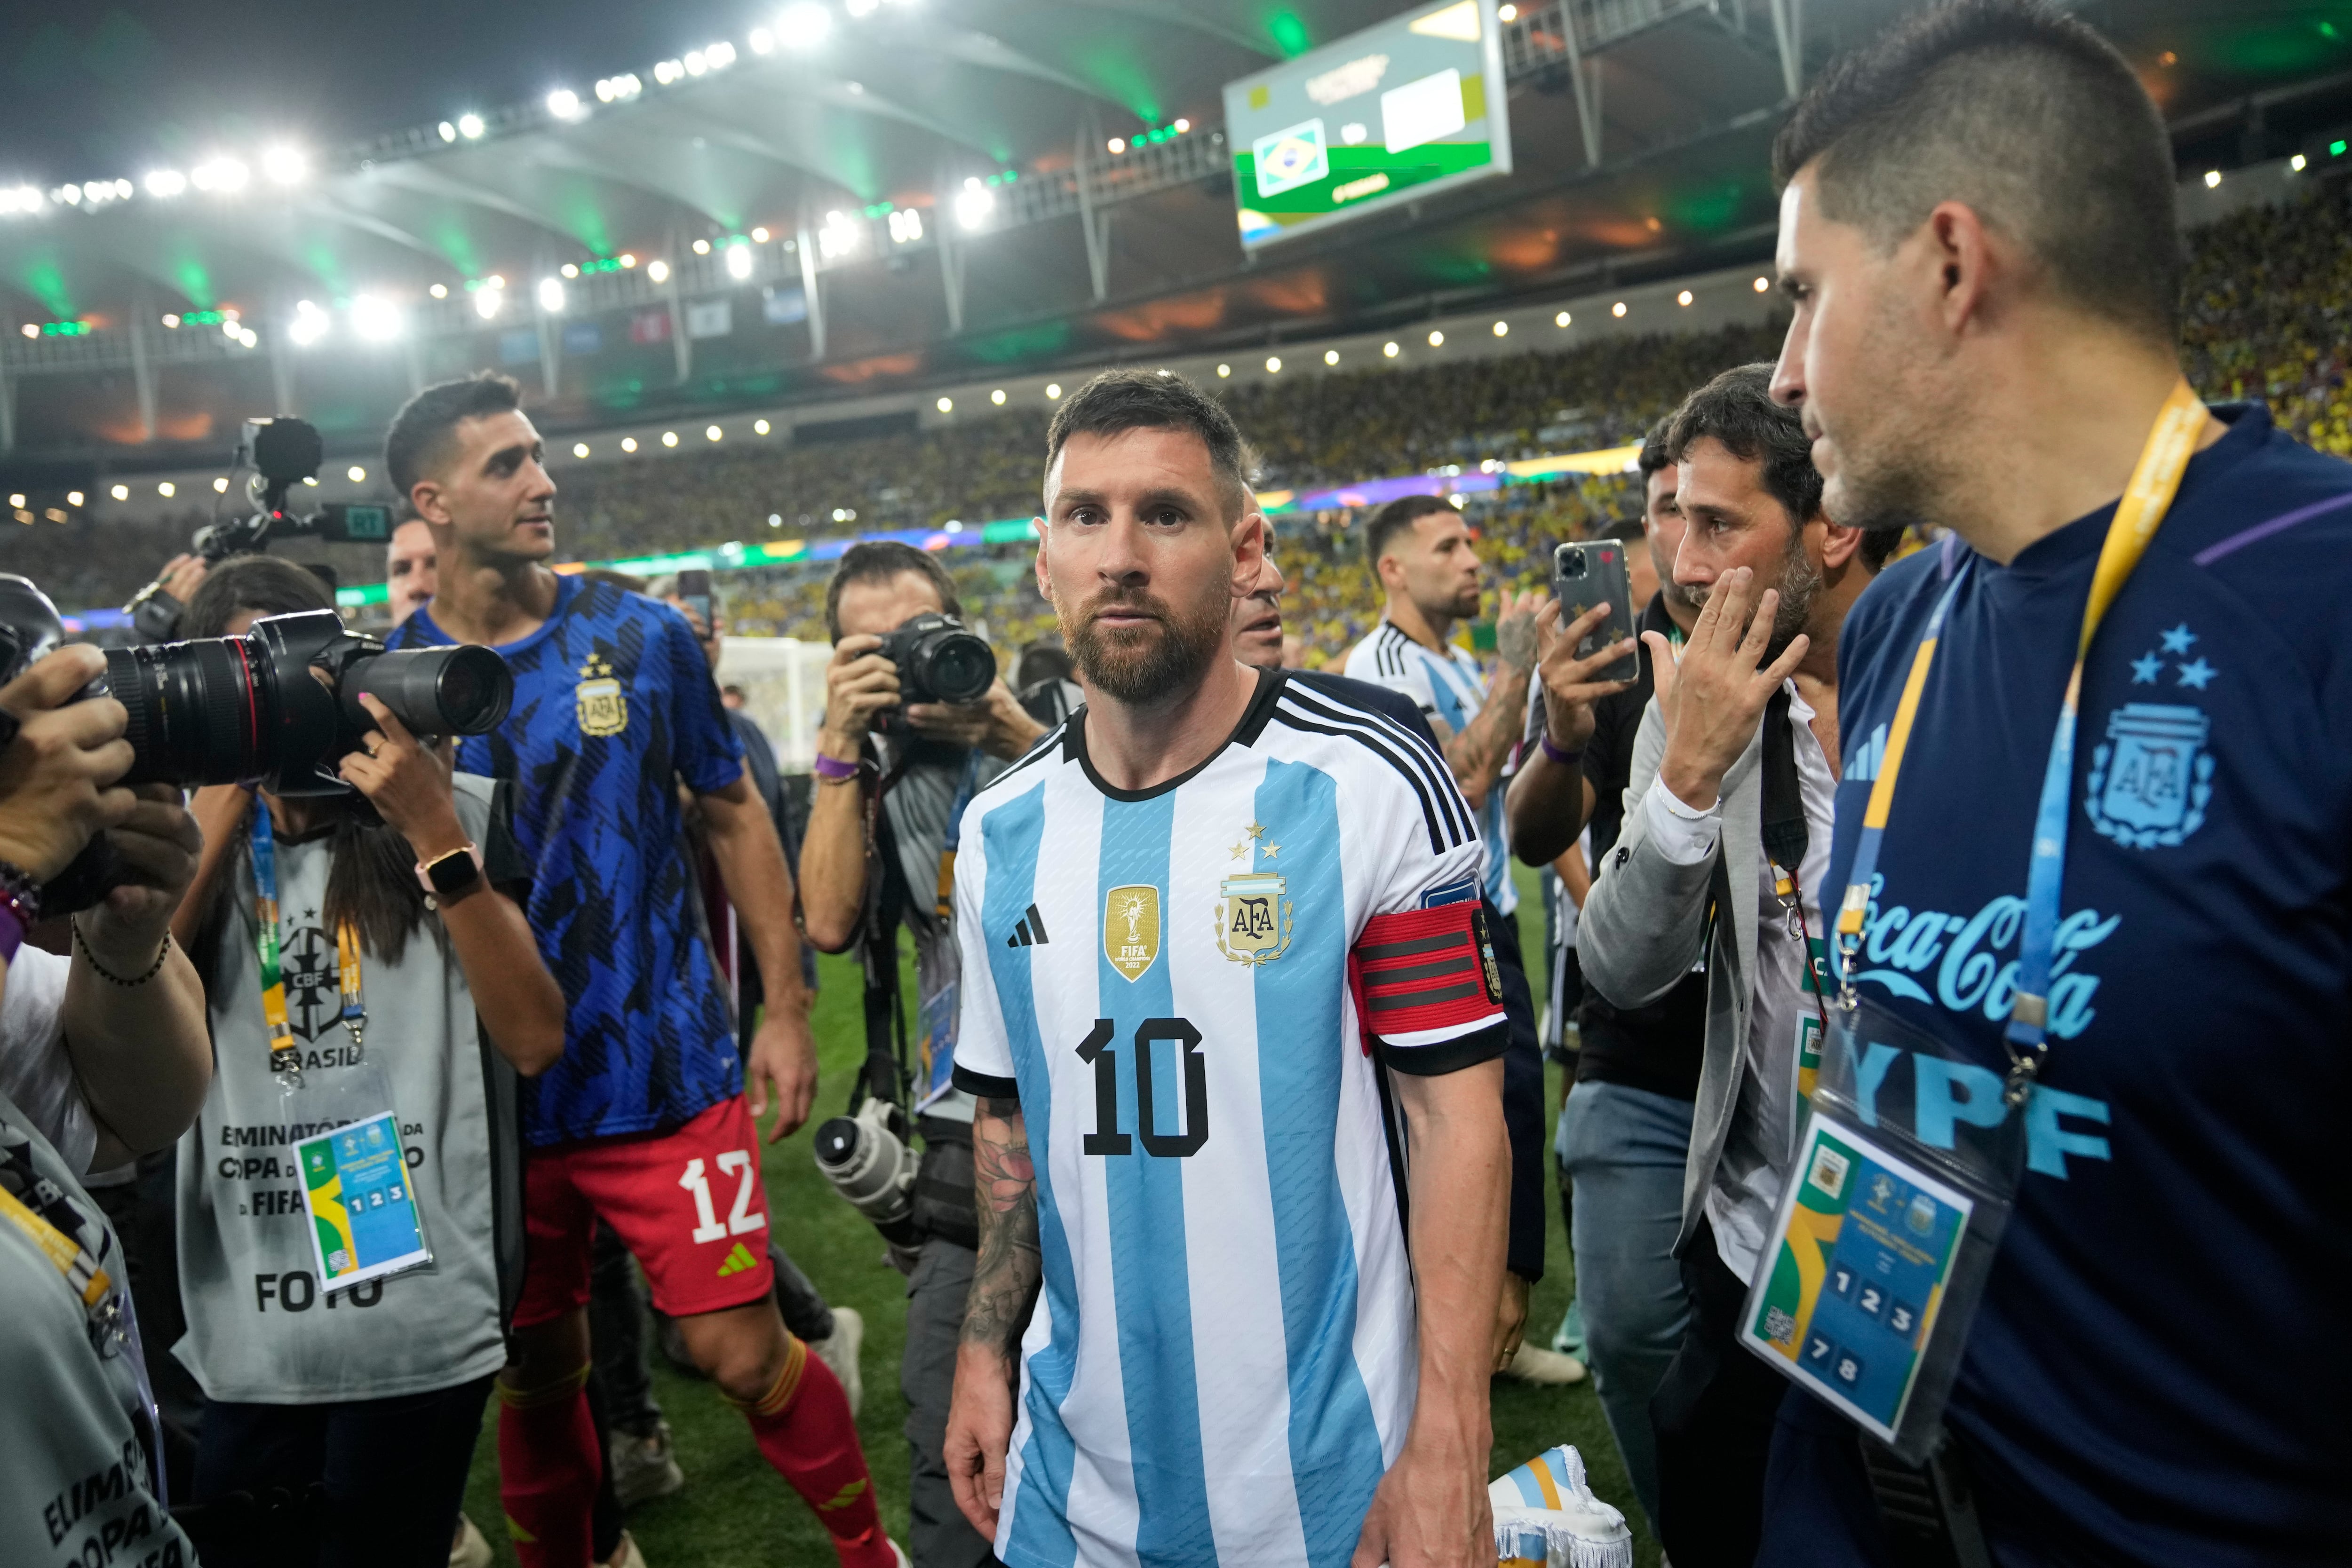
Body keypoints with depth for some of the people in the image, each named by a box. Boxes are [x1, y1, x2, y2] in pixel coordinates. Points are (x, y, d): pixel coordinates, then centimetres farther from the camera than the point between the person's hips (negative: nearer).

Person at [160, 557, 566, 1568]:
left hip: (421, 1324, -2)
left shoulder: (461, 813, -1)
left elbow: (535, 1040, -11)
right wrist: (217, 820, -9)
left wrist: (434, 830, -15)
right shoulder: (190, 837, 9)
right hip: (243, 1334, 3)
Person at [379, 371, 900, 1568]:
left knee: (743, 1353, -1)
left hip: (665, 1070, -1)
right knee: (535, 1376, 15)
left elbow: (734, 817, 5)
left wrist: (785, 1009, 2)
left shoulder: (642, 637, -1)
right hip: (496, 1094, 2)